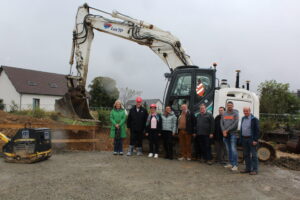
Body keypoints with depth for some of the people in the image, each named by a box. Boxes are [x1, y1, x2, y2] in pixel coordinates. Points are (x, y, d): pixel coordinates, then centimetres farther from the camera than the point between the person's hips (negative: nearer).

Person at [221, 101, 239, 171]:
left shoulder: (235, 113, -1)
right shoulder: (224, 114, 13)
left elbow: (235, 123, -10)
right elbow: (221, 123, 9)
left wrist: (227, 130, -10)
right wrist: (224, 131, -5)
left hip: (232, 133, -5)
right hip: (225, 134, 5)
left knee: (233, 149, -11)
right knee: (228, 149, 10)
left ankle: (235, 165, -9)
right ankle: (230, 163, 18)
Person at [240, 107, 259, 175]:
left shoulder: (254, 119, -8)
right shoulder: (243, 118, 13)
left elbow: (257, 130, -11)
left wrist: (255, 140, -16)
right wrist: (241, 138, 13)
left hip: (251, 139, -7)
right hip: (244, 139, 7)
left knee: (253, 155, -1)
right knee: (246, 155, 11)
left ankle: (254, 170, 5)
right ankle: (248, 168, 21)